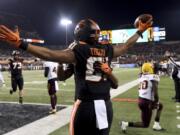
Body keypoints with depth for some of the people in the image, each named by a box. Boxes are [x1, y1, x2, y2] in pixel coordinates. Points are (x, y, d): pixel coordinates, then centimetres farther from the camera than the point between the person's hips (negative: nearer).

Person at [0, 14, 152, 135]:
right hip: (106, 105, 5)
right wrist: (140, 31, 39)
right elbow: (126, 46, 23)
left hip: (86, 105, -5)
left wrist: (20, 44, -21)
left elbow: (49, 54, -18)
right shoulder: (108, 50, 6)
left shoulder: (79, 51, -9)